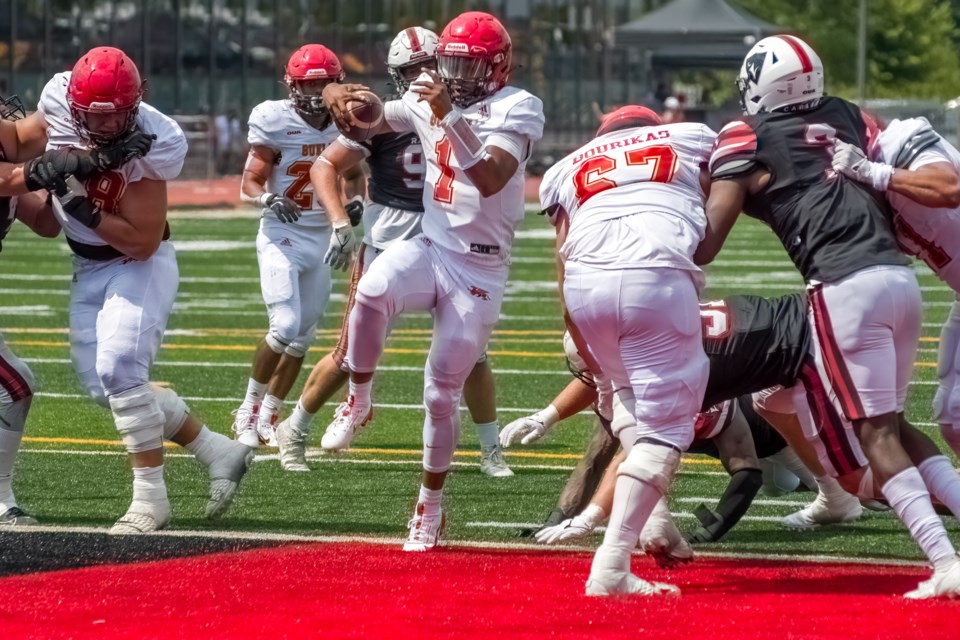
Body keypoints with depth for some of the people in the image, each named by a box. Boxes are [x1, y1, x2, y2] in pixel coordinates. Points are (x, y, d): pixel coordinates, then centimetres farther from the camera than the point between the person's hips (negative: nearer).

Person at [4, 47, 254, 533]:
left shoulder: (147, 147, -26)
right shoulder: (59, 108, -13)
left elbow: (143, 242, -25)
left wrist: (83, 209, -32)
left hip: (139, 264, -7)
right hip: (89, 269, 7)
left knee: (119, 369, -22)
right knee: (102, 384, 3)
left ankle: (150, 497, -11)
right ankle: (218, 451, 16)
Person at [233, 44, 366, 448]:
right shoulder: (276, 122, -12)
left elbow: (354, 175, 19)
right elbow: (249, 185, -9)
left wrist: (356, 201, -2)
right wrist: (268, 200, -31)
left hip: (323, 240, 5)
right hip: (282, 237, -5)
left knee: (302, 338, 8)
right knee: (285, 327, -18)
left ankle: (268, 418, 21)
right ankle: (249, 409, -1)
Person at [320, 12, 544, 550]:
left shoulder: (517, 110, -13)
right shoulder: (428, 98, 4)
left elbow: (490, 179, -28)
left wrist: (451, 116, -35)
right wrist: (342, 102, -4)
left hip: (480, 269, -3)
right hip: (429, 247, 4)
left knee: (443, 393, 1)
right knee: (373, 292, -33)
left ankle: (430, 507, 21)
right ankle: (359, 401, -10)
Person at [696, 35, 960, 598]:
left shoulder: (747, 138, 4)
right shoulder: (848, 117, 20)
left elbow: (704, 246, 1)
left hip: (846, 287, -6)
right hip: (901, 275, 6)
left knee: (877, 434, -4)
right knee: (891, 424, 18)